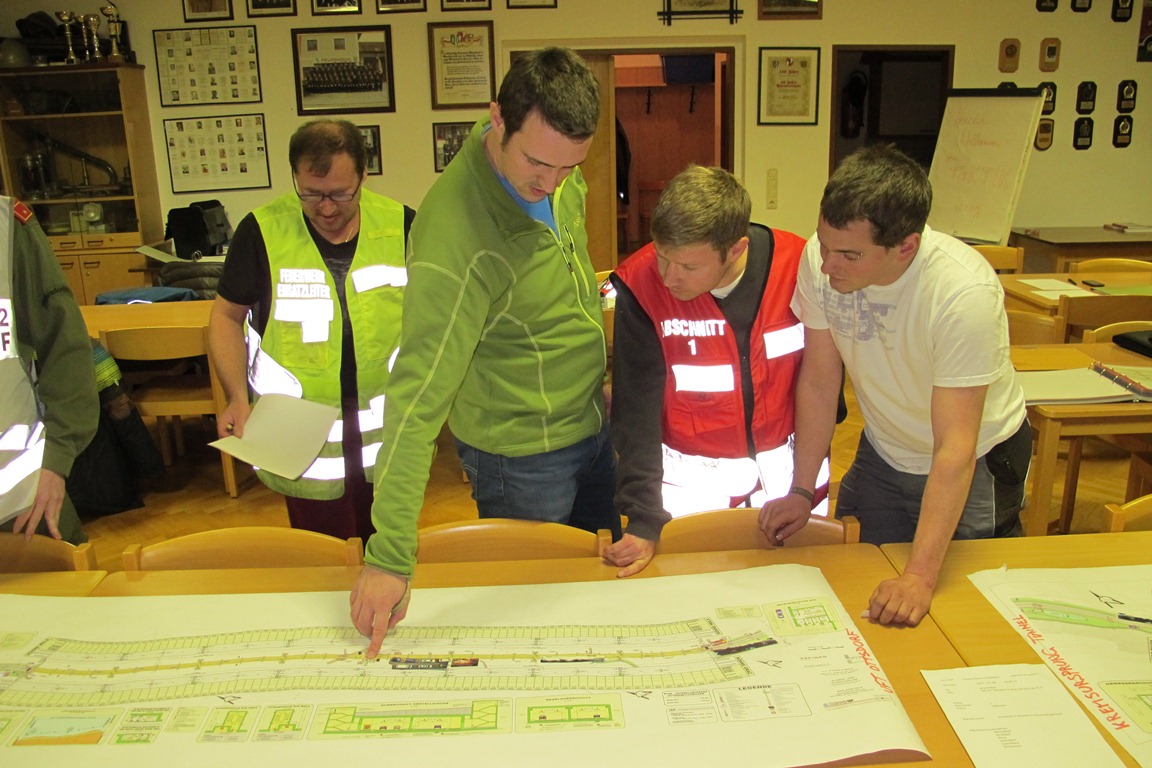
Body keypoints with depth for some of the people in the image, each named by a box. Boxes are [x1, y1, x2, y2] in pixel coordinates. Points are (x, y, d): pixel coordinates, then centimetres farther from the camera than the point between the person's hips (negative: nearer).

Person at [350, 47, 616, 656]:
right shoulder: (457, 238, -33)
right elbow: (419, 398, -35)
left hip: (592, 425, 8)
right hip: (522, 457, -8)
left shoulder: (559, 178, -9)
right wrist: (389, 557, -34)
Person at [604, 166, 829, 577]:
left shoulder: (800, 265, -16)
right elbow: (636, 412, -15)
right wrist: (643, 520, -20)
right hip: (691, 473, -1)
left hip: (786, 463, 2)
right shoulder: (640, 284, -20)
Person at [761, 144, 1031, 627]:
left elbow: (954, 449, -34)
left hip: (975, 463, -4)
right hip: (883, 454, 4)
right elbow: (819, 380, -10)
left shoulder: (965, 292, -35)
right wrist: (802, 490, -7)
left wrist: (921, 576, -38)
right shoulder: (821, 259, -22)